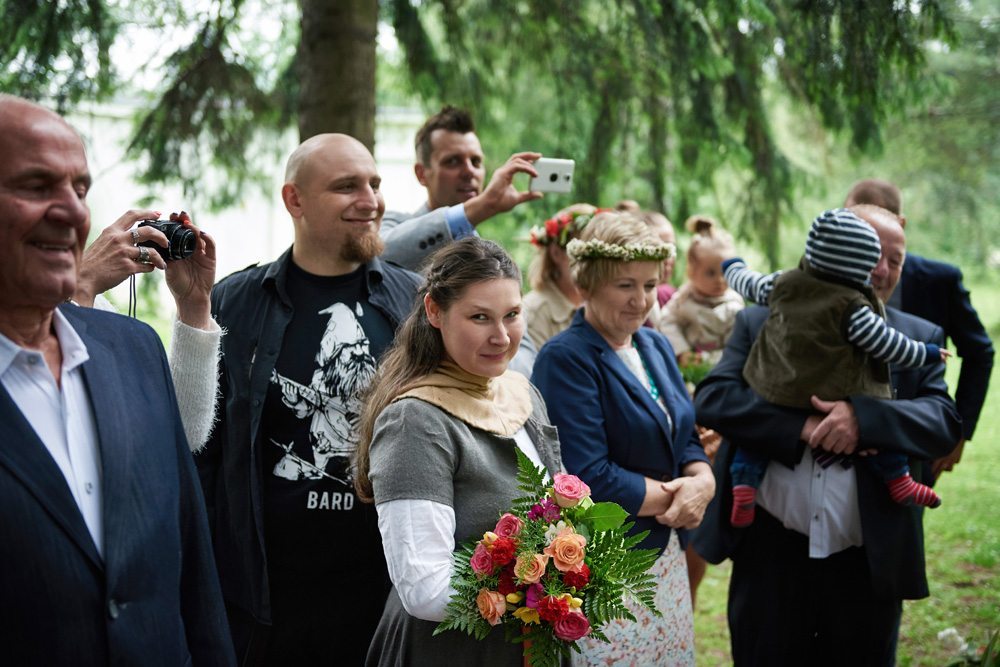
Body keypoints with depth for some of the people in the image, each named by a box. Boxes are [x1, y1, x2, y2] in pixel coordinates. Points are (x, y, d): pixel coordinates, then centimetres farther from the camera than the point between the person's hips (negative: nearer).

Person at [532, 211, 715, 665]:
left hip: (667, 555, 8)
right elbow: (591, 479, -22)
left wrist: (703, 481, -10)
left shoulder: (656, 346, 9)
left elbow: (684, 437, 12)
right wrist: (675, 496, -11)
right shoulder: (565, 359, -16)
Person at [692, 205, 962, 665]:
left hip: (870, 564, 1)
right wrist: (802, 427, -20)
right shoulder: (762, 323, 4)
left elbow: (945, 423, -6)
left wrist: (863, 416, -24)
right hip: (772, 556, -1)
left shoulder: (919, 340, 6)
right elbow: (712, 398, -7)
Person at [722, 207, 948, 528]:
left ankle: (744, 486, 6)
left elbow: (751, 285, 20)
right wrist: (927, 353, 6)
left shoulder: (783, 283, 2)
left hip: (774, 394, 4)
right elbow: (888, 345, -10)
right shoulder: (852, 308, -14)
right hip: (835, 400, -4)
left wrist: (733, 268, 42)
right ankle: (899, 482, 18)